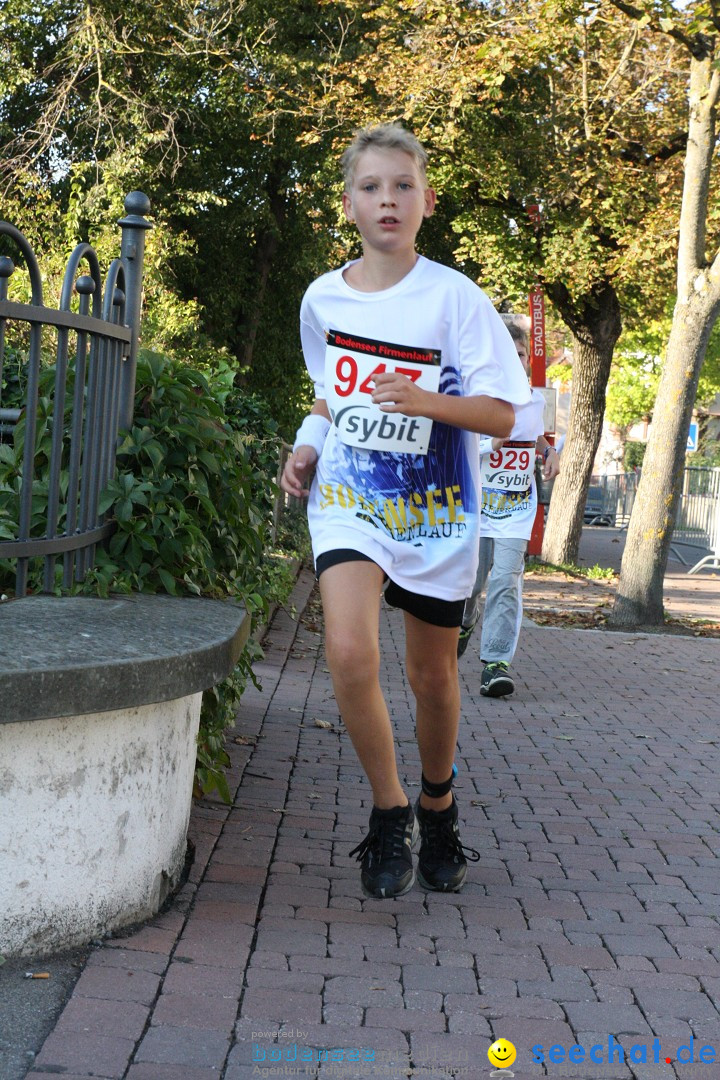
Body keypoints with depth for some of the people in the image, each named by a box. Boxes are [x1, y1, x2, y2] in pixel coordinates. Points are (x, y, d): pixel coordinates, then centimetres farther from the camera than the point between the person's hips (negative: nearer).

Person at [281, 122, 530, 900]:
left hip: (435, 511, -1)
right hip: (349, 498, 1)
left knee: (432, 675, 10)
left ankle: (438, 810, 38)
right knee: (350, 653, -22)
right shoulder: (322, 298, 3)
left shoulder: (455, 298, -9)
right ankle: (389, 811, 0)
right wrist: (309, 445, 4)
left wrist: (426, 400, -27)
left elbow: (501, 414, -11)